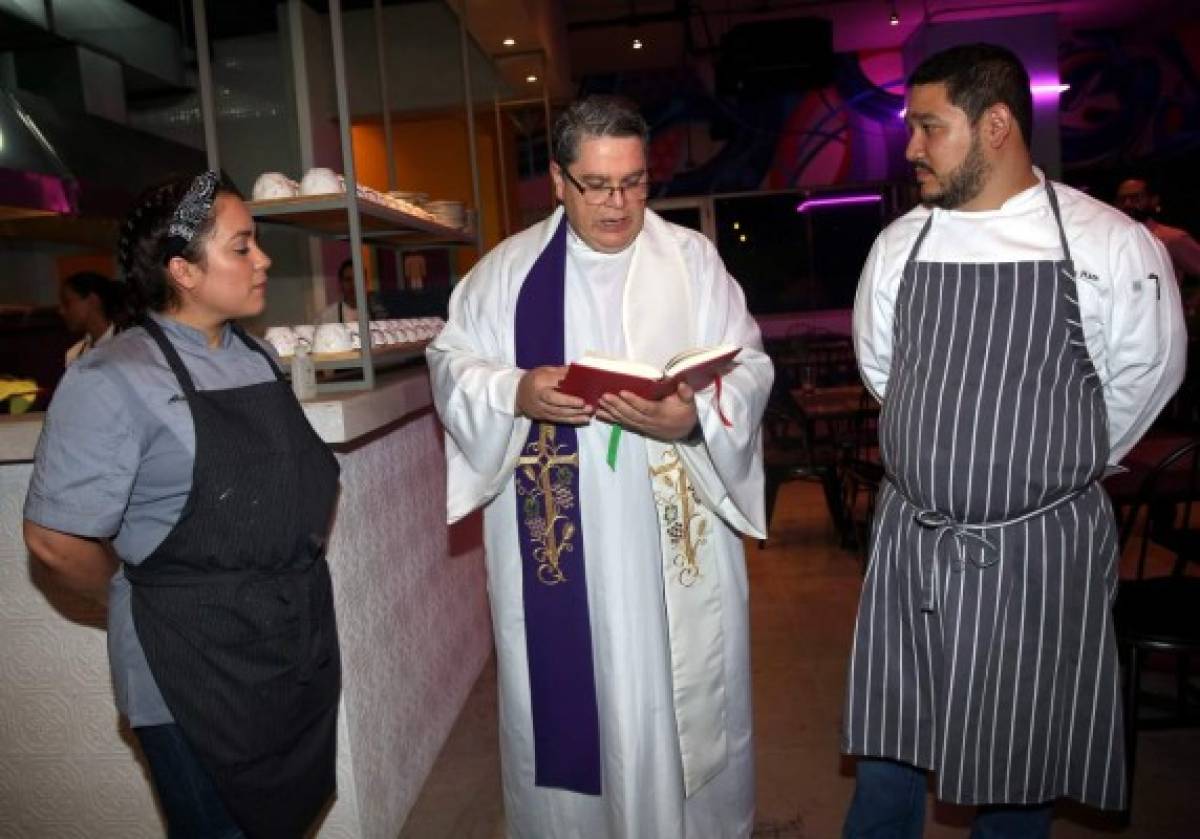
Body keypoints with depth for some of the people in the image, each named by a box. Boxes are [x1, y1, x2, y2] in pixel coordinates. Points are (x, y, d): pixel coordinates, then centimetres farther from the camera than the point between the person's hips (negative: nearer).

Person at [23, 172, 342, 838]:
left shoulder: (259, 356, 6)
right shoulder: (112, 382, -15)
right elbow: (56, 539, -15)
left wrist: (293, 589, 10)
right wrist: (156, 602, -1)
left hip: (303, 646, 7)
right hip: (196, 675, -6)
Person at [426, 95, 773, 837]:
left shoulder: (692, 258, 1)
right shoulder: (508, 268, 4)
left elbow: (749, 367, -4)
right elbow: (452, 361, 4)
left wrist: (694, 416, -25)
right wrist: (516, 391, -16)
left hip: (673, 539, 0)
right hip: (551, 537, 1)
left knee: (681, 700, 13)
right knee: (562, 698, 14)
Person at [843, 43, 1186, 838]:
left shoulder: (1111, 244, -10)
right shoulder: (899, 244, 0)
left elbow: (1143, 379, 2)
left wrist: (1053, 470, 11)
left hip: (1041, 550, -2)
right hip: (910, 541, 3)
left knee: (1020, 757, 16)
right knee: (891, 739, 14)